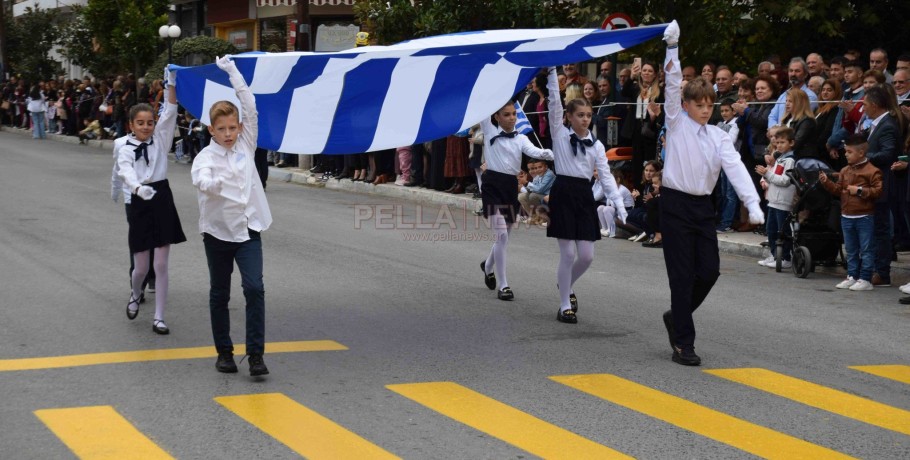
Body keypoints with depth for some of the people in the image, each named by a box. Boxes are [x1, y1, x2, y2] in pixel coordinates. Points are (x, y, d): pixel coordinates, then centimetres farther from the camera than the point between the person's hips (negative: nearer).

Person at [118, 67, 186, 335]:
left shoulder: (159, 140, 6)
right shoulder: (126, 151, 0)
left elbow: (170, 113, -7)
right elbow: (127, 174, -20)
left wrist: (172, 84, -20)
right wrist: (139, 188, -42)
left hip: (162, 200, 1)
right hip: (140, 204, -1)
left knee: (161, 266, 0)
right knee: (141, 267, 6)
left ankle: (159, 318, 7)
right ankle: (135, 295, 39)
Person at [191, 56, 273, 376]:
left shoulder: (245, 145, 3)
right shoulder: (206, 156, -8)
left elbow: (250, 107, -4)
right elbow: (200, 179, -29)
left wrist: (232, 71, -4)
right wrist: (213, 182, -51)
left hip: (248, 228, 2)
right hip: (218, 230, -2)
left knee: (254, 288, -12)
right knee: (219, 293, 10)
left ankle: (256, 354, -9)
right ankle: (224, 352, 23)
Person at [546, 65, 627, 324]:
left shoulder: (596, 145, 9)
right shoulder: (560, 135, 2)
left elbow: (606, 176, 5)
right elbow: (554, 102, -6)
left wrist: (619, 204, -6)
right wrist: (552, 72, -11)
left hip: (585, 196, 4)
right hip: (563, 193, -4)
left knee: (586, 256, 2)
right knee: (568, 254, -5)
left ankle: (566, 286, 33)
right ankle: (565, 306, 7)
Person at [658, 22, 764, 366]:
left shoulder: (718, 136, 7)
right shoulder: (677, 125, 0)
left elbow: (736, 168, -6)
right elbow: (673, 85, -10)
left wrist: (753, 203, -19)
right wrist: (672, 48, -18)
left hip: (703, 206, 4)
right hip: (676, 204, -4)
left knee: (710, 270, 2)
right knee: (683, 274, -4)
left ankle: (677, 317, 27)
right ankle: (683, 343, 2)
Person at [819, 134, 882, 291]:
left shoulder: (872, 171, -11)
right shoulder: (845, 171, 10)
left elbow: (879, 190, -17)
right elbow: (838, 190, 13)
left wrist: (860, 190, -18)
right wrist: (826, 182, -1)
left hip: (864, 217, -7)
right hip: (846, 217, 7)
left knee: (866, 249, -1)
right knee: (851, 249, 14)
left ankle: (865, 279, 1)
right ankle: (852, 276, 22)